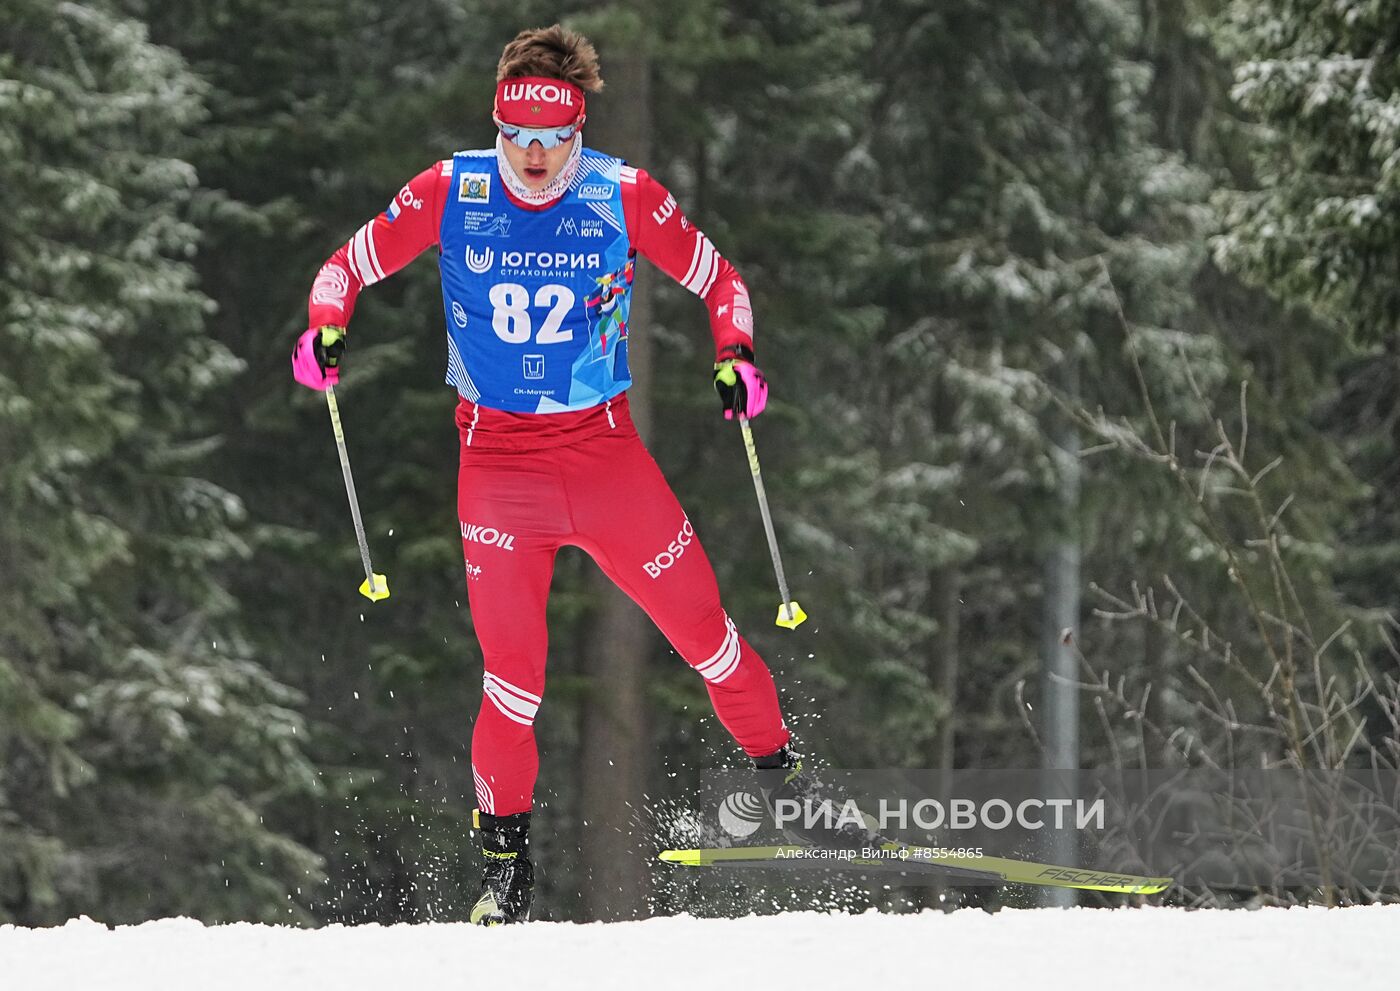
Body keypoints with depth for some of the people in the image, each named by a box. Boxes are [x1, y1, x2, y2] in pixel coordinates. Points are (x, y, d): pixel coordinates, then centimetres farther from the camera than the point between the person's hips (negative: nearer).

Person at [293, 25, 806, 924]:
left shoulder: (624, 197, -7)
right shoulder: (451, 192, -6)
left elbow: (717, 279, 5)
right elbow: (354, 261, 5)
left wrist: (737, 356, -12)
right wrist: (325, 326, -15)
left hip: (604, 447, 0)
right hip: (496, 458, 0)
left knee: (699, 621, 0)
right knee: (513, 664, -7)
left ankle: (783, 773, 20)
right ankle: (505, 851, 8)